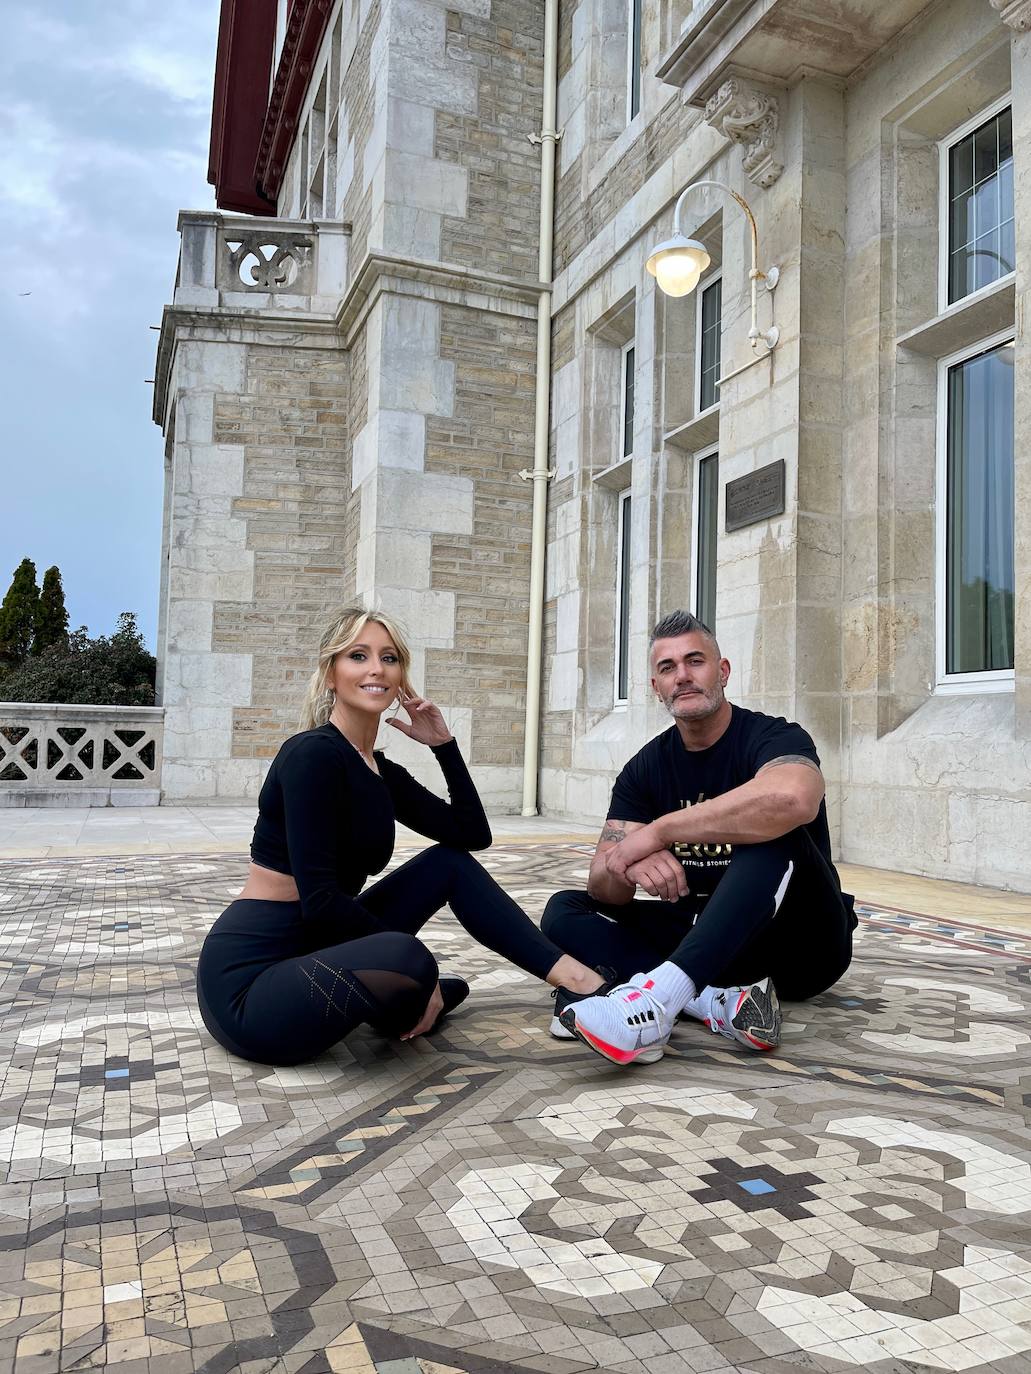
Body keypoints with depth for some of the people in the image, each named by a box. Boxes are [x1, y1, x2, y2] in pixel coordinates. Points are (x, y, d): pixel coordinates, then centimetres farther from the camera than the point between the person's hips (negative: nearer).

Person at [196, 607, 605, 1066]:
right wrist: (406, 962, -13)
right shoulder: (313, 754, -18)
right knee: (405, 961, -35)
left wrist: (444, 744, 4)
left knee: (450, 863, 6)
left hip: (314, 954, 9)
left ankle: (574, 977, 0)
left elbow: (472, 835, 12)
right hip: (247, 982, -9)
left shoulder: (383, 772, 8)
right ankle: (402, 1001, 2)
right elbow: (319, 900, -23)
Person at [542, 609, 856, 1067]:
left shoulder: (773, 737, -14)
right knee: (564, 911, -12)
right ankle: (718, 1000, -32)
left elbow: (792, 798, -41)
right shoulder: (645, 768, 2)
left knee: (774, 830, -33)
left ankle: (661, 994, -46)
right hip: (706, 936, 5)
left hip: (801, 942, -5)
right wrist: (633, 866, -33)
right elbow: (602, 883, -7)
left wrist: (658, 832, -33)